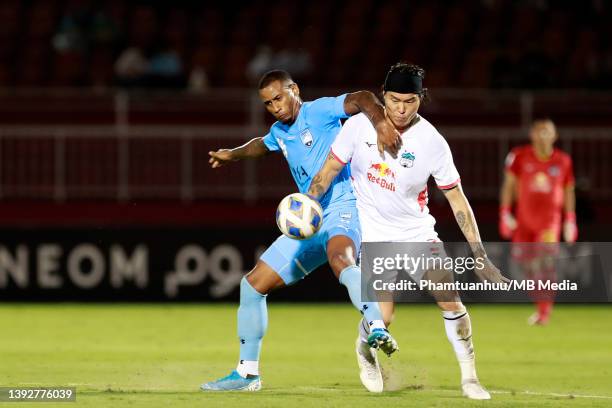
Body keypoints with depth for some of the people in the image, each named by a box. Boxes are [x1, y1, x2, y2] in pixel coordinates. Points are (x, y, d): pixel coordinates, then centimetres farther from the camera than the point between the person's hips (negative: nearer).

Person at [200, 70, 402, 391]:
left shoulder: (318, 111, -6)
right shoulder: (280, 132, 18)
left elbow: (362, 99, -23)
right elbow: (262, 145, 44)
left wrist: (380, 122, -40)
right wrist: (233, 155, 50)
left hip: (342, 207, -9)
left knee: (340, 259, -43)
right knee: (253, 284, 9)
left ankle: (378, 329, -62)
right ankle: (247, 374, 19)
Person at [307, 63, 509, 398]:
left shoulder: (432, 142, -14)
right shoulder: (359, 126, -13)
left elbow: (457, 198, -9)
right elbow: (330, 169, -1)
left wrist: (480, 255, -12)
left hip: (416, 229, 1)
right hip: (372, 232, -1)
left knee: (450, 298, -12)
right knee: (382, 316, -15)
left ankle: (469, 377, 5)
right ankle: (365, 350, 21)